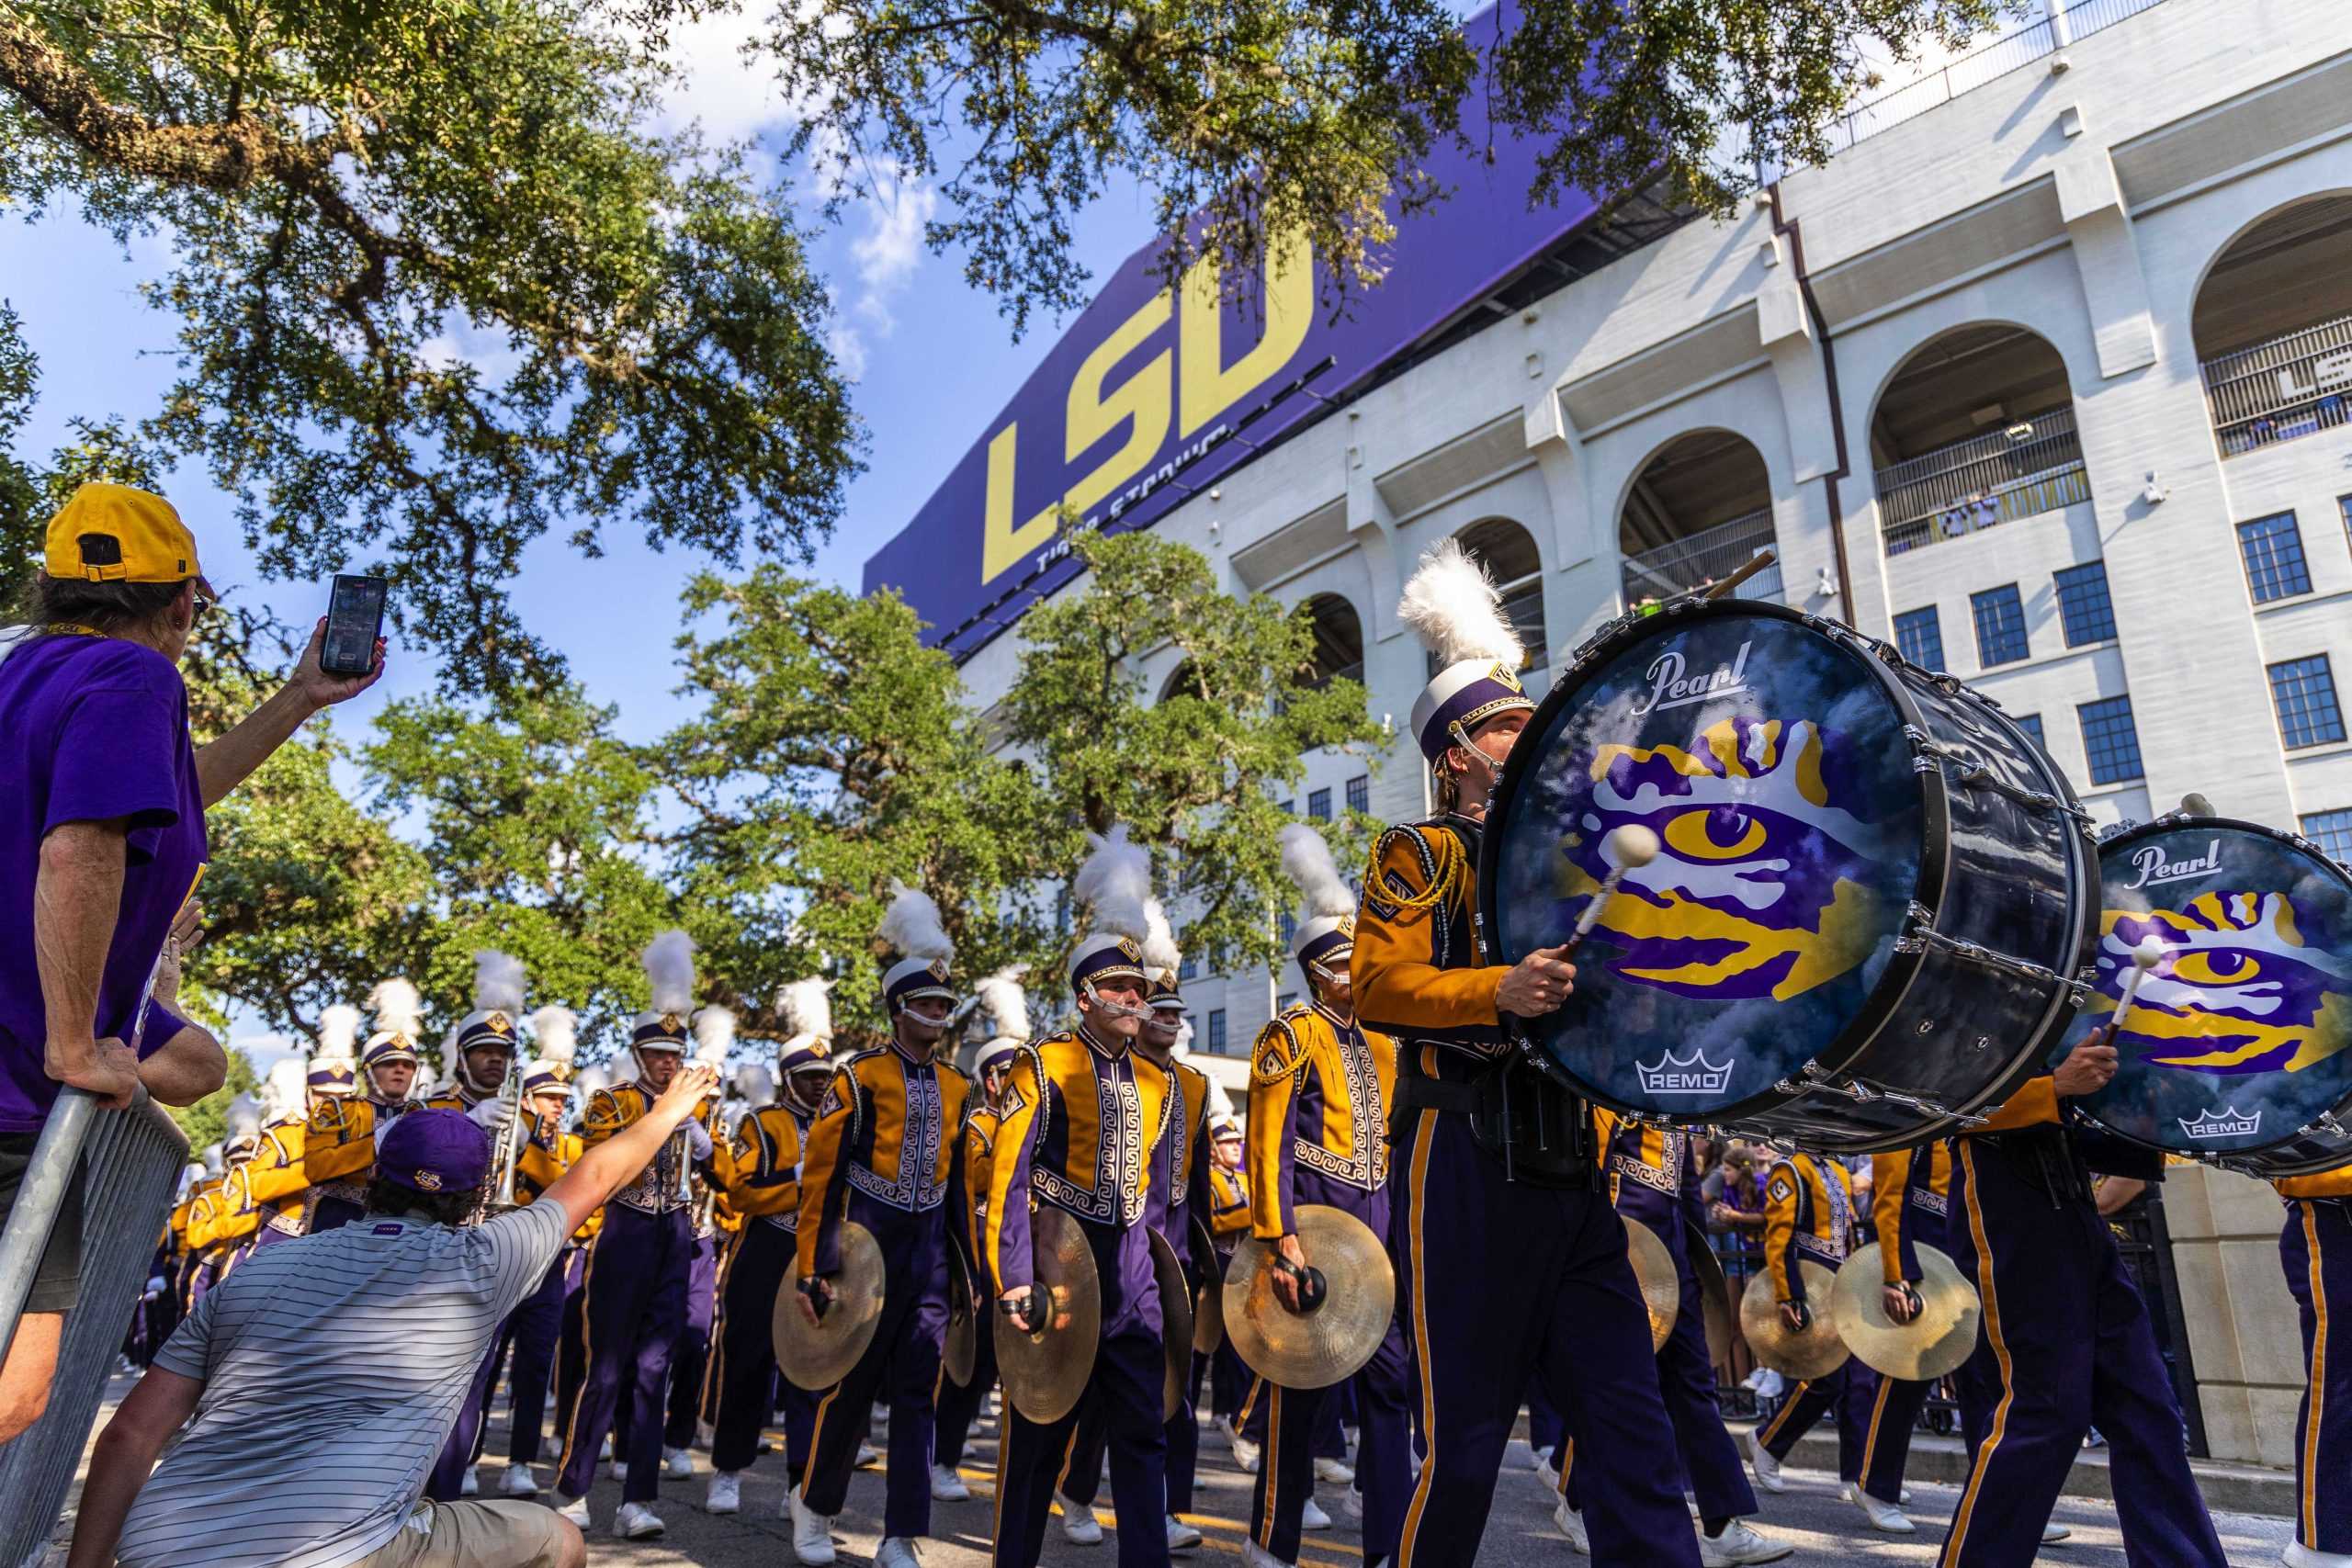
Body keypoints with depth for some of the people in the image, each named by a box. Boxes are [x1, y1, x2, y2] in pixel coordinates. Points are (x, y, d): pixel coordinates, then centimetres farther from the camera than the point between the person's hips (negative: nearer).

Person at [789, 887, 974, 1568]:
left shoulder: (958, 1090, 9)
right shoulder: (861, 1077, -7)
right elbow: (821, 1177, -7)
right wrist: (814, 1270, -12)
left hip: (932, 1255, 4)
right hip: (867, 1248, -4)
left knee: (918, 1395, 4)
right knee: (850, 1387, 6)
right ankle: (813, 1506, 30)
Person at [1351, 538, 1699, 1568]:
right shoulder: (1419, 855, 1)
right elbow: (1377, 987, -13)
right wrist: (1498, 991, -27)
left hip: (1569, 1165, 7)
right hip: (1467, 1164, -6)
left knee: (1633, 1425, 4)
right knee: (1466, 1432, 0)